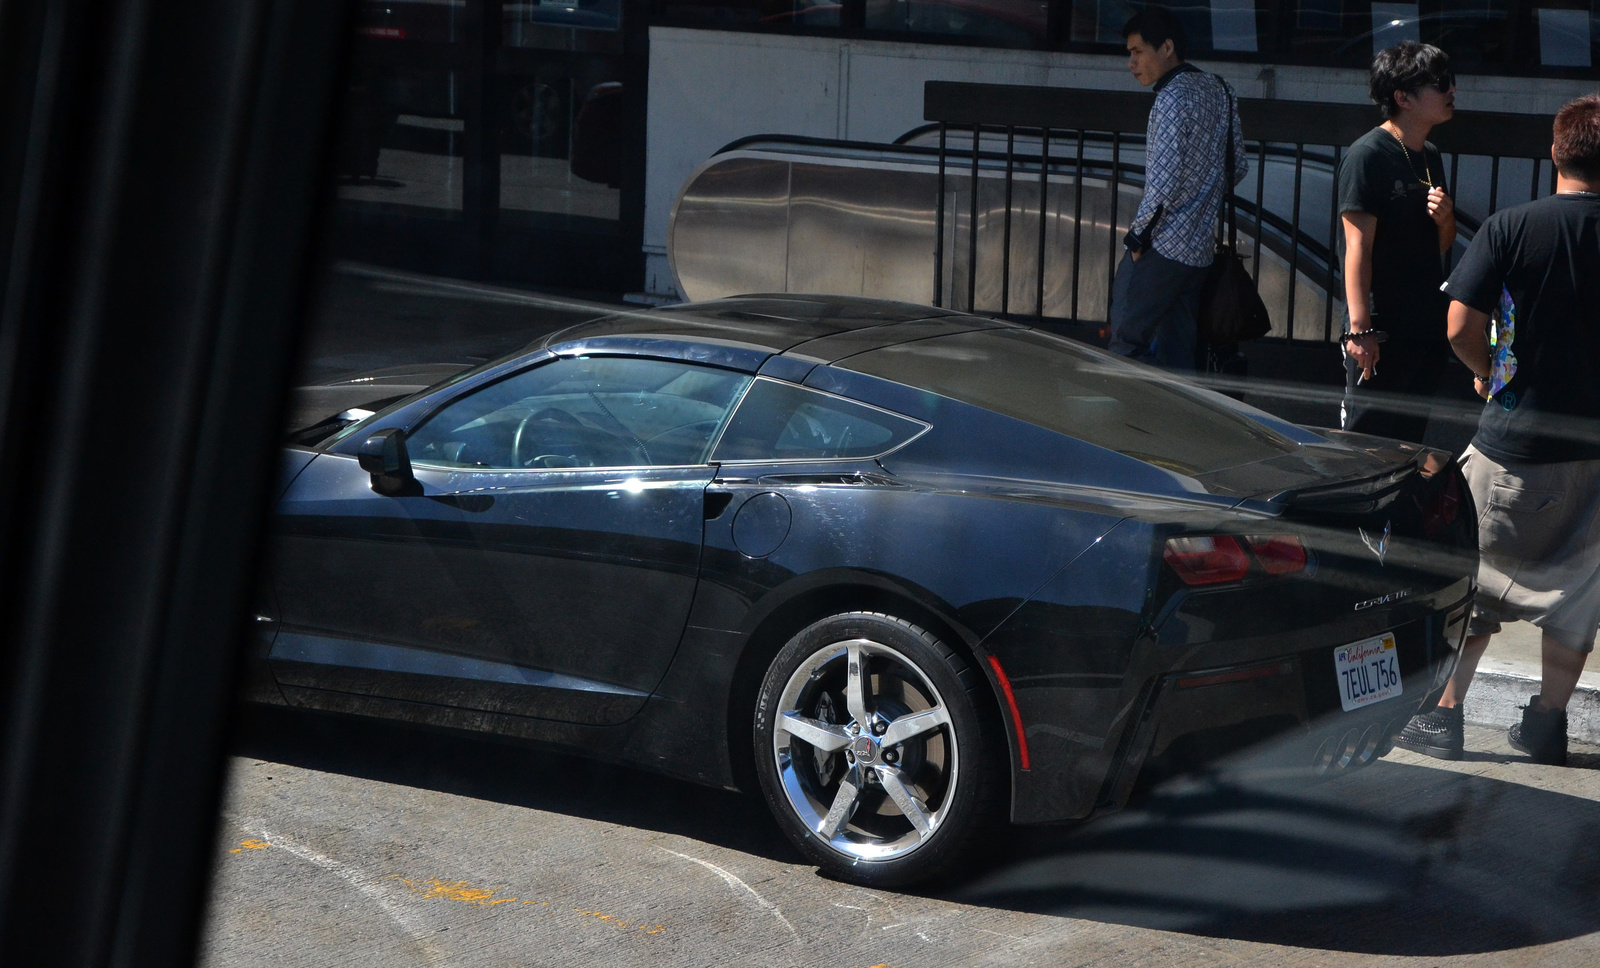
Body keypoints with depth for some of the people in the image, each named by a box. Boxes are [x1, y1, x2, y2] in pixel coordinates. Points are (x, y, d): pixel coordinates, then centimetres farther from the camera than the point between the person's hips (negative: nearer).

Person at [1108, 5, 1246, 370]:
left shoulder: (1174, 96, -14)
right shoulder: (1218, 90, 13)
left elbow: (1165, 177, -19)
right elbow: (1237, 168, 18)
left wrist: (1139, 231, -10)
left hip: (1162, 245, -9)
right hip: (1201, 246, 9)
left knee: (1126, 341, -4)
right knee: (1178, 349, 10)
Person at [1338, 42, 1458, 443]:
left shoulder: (1430, 157, 14)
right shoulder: (1368, 155, -10)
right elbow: (1358, 247, -16)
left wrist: (1445, 220, -1)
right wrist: (1360, 329, -21)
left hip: (1426, 330, 8)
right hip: (1382, 331, -8)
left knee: (1410, 440, 12)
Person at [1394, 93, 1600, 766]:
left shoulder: (1511, 229, -10)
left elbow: (1462, 328, -14)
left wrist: (1489, 372, 6)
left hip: (1516, 439, -2)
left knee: (1475, 576, 11)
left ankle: (1443, 717, 10)